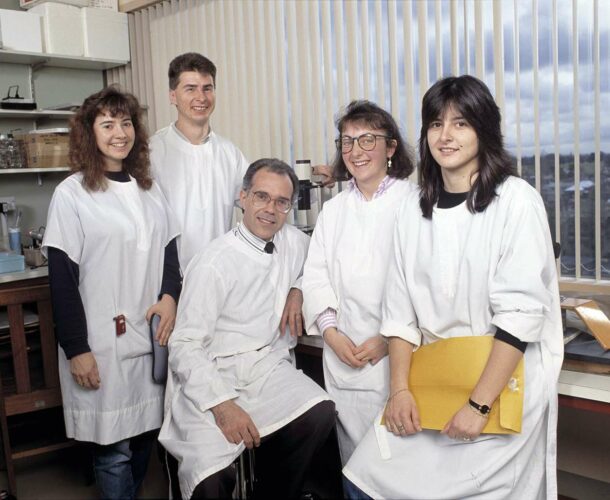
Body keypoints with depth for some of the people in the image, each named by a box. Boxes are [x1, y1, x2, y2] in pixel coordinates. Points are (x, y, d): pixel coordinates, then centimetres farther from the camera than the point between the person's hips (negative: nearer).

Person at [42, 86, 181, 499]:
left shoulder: (149, 189, 9)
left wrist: (169, 297, -6)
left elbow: (168, 250, 13)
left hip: (152, 333, 5)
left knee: (146, 434, 13)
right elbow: (62, 278, -8)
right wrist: (76, 349, -11)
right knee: (114, 447, 2)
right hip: (102, 341, -5)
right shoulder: (72, 194, -6)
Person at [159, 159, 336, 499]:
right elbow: (185, 347, -12)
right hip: (214, 375, -5)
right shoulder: (214, 263, -9)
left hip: (270, 368, 5)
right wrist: (222, 405, -23)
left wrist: (297, 289, 7)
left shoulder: (293, 242, 6)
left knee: (320, 414, -24)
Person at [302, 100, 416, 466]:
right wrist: (331, 332, -3)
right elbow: (315, 274, 10)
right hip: (343, 355, 4)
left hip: (397, 355, -4)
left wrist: (389, 339, -14)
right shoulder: (334, 209, 14)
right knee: (353, 457, 10)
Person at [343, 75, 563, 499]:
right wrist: (399, 388, -5)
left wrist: (479, 404, -18)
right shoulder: (415, 208, 5)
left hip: (502, 385, -4)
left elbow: (521, 313, -15)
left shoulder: (517, 201, -9)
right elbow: (400, 309, 4)